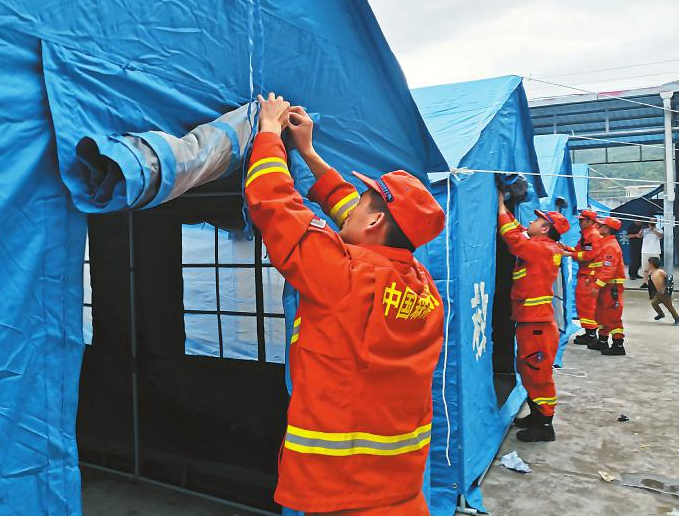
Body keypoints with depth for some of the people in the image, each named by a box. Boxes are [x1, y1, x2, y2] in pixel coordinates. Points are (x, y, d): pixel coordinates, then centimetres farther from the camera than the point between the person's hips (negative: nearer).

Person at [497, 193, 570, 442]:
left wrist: (501, 206, -9)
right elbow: (518, 231, 16)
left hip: (537, 324, -10)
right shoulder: (543, 248, 10)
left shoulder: (542, 249, -17)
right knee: (527, 370, 19)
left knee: (537, 373, -1)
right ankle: (537, 415, 31)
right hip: (529, 321, 10)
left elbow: (513, 237, -20)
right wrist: (504, 206, 13)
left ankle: (544, 426, 10)